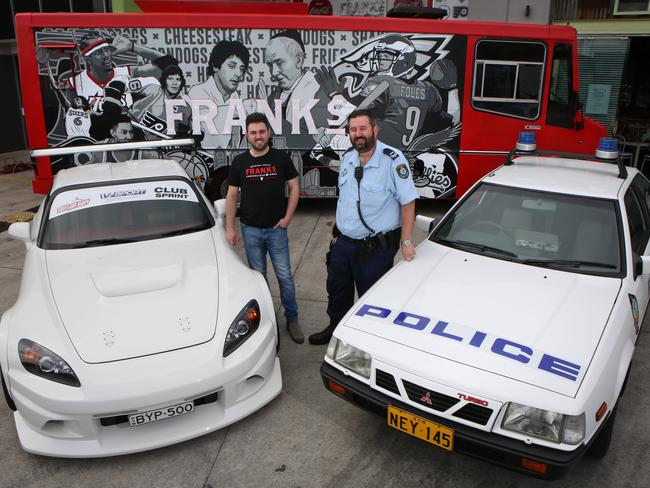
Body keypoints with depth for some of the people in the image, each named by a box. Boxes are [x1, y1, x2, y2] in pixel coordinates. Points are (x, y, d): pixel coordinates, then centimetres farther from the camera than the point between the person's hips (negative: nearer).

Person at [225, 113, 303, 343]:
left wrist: (287, 217, -5)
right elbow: (231, 196, 5)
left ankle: (292, 319, 16)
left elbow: (294, 187, 2)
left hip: (276, 228, -1)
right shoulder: (239, 162, 2)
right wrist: (230, 228, 0)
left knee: (284, 276, 3)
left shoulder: (281, 158, -2)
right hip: (250, 229, 1)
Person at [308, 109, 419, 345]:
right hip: (342, 241, 7)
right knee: (336, 290, 23)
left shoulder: (393, 160, -19)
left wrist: (406, 241, -18)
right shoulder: (347, 157, 3)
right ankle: (335, 328, 47)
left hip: (376, 247, -7)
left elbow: (408, 202, -17)